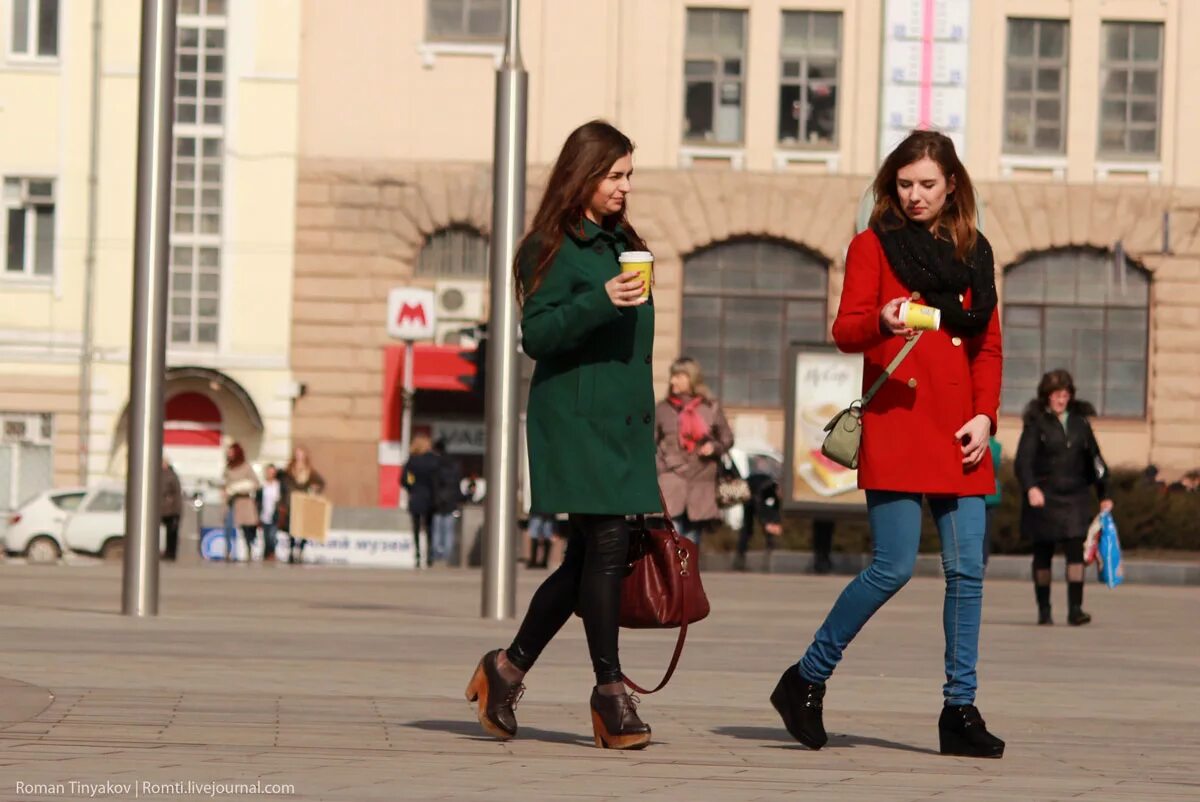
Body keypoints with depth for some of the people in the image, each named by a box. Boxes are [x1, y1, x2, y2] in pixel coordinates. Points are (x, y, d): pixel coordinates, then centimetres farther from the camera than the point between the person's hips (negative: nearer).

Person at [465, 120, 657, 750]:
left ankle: (509, 668, 18)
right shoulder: (553, 247, -5)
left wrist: (644, 421, 21)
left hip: (622, 420, 8)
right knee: (606, 544, -12)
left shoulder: (623, 244, 19)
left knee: (586, 558, 6)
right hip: (575, 419, -8)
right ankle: (609, 691, -6)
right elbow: (537, 334, -13)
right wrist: (599, 302, -27)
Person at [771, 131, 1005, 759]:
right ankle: (806, 681, 6)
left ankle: (960, 709, 5)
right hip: (895, 426, -4)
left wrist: (985, 414, 2)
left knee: (967, 569, -2)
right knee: (893, 567, -10)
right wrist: (881, 323, -26)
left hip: (958, 433, 4)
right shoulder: (873, 246, 5)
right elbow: (845, 330, -4)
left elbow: (989, 345, 16)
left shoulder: (973, 253, 16)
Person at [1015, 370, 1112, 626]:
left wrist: (1104, 495, 15)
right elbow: (1024, 459, -12)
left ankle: (1075, 609, -13)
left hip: (1075, 497, 2)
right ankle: (1043, 610, 14)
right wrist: (1030, 488, -28)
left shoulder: (1080, 422, 10)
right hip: (1044, 497, -2)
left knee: (1076, 551, -10)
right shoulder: (1036, 422, -1)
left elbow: (1094, 459, 16)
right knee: (1043, 554, 5)